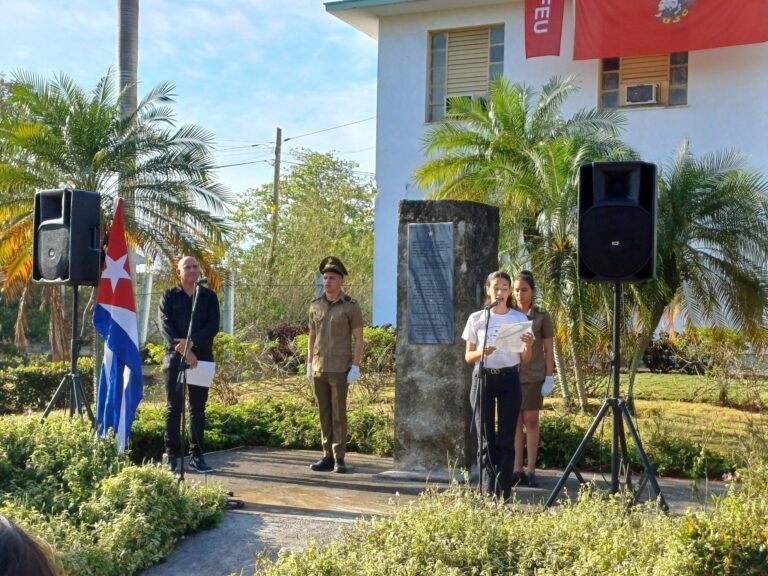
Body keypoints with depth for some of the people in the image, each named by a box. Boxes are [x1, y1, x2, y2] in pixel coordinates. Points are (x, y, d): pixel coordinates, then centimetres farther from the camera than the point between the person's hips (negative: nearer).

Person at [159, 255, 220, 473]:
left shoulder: (209, 296, 10)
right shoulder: (169, 296, 7)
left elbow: (213, 326, -2)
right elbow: (165, 326, -6)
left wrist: (192, 342, -18)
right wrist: (183, 350, -20)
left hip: (202, 358, 1)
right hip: (175, 357, -1)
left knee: (198, 408, 4)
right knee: (174, 408, 0)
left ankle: (197, 455, 9)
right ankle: (172, 456, 4)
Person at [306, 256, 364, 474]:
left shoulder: (351, 307, -6)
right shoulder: (315, 306, 9)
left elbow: (358, 339, -7)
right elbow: (312, 337, 15)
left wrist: (355, 367, -14)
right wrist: (309, 365, 10)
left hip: (340, 369, -5)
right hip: (319, 369, 5)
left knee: (338, 414, -4)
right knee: (324, 414, 7)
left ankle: (339, 459, 3)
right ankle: (327, 457, 13)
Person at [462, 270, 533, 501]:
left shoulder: (519, 319, 4)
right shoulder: (477, 319, 3)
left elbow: (524, 359, 5)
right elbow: (468, 356, 5)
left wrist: (528, 346, -16)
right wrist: (482, 352, -16)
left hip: (509, 380, 0)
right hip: (483, 378, 0)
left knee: (506, 440, 0)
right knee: (486, 440, 2)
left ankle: (503, 495, 4)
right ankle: (488, 493, 9)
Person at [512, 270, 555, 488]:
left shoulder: (541, 316, 2)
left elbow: (548, 350, 3)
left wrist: (549, 378, -3)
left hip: (533, 375, -1)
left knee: (531, 421, 1)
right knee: (515, 421, 4)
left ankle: (531, 470, 5)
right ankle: (517, 469, 8)